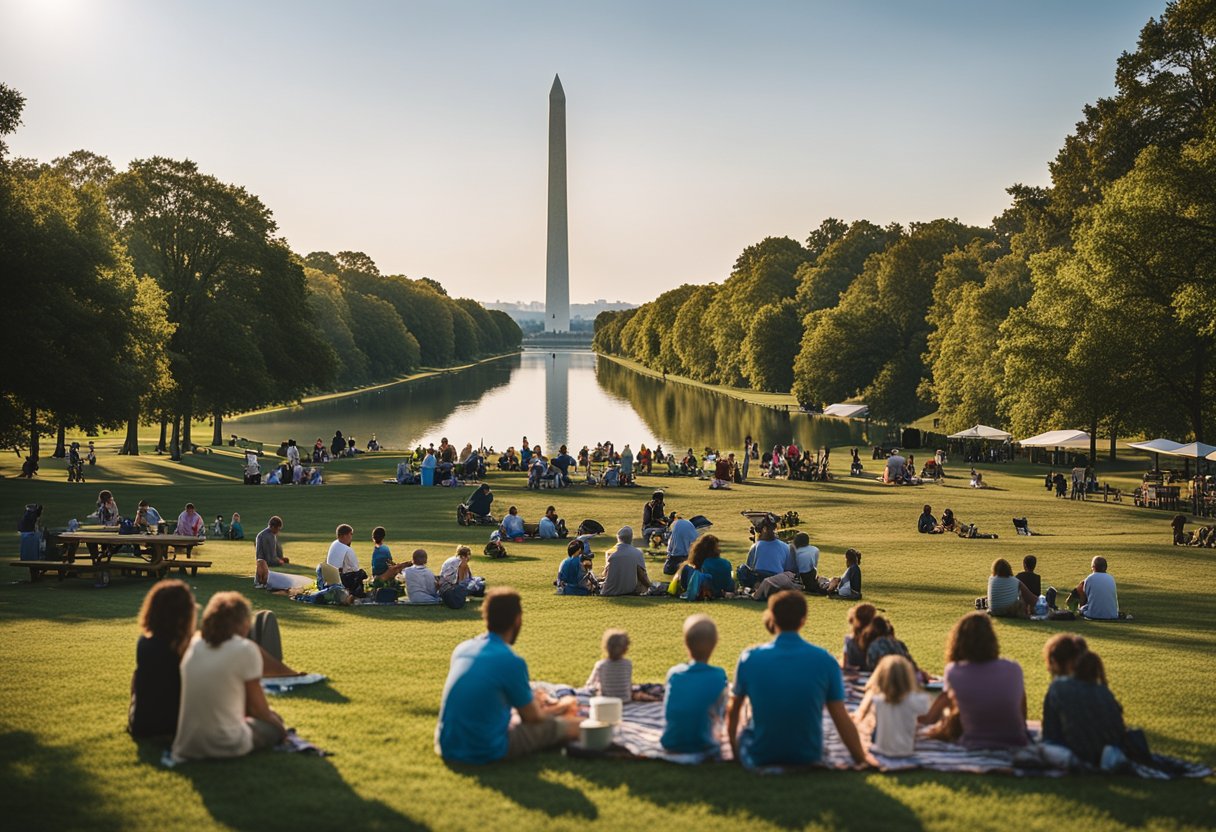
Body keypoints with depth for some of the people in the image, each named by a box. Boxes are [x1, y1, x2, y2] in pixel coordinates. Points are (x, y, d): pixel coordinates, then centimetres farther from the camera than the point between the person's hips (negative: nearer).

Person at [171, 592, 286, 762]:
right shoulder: (246, 649, -14)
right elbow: (256, 706, -5)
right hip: (225, 746, -6)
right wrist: (273, 720, 15)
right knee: (274, 725, 21)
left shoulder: (195, 643, 3)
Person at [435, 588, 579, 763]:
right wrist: (563, 707, 19)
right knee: (572, 724, 5)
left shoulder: (461, 649, 4)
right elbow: (532, 718, -2)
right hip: (486, 752, -8)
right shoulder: (512, 661, -17)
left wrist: (531, 701, 31)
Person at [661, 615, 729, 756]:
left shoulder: (673, 673, -5)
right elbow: (722, 715, -3)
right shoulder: (719, 676, -15)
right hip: (703, 746, -3)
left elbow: (669, 713, 7)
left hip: (670, 745, 3)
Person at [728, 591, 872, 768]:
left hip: (759, 758, 0)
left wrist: (734, 750, 20)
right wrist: (861, 758, 4)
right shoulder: (824, 661, -12)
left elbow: (734, 709, 4)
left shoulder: (750, 658, -11)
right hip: (808, 757, 0)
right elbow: (842, 720, -10)